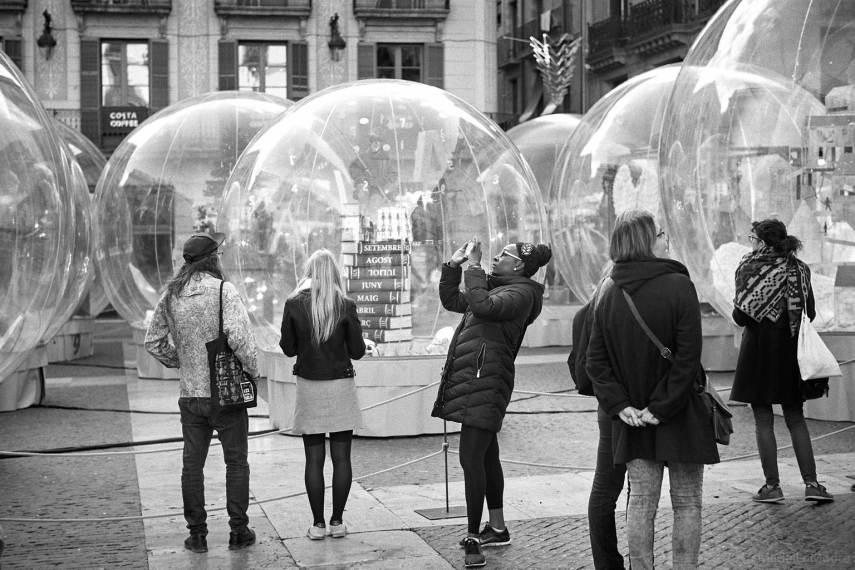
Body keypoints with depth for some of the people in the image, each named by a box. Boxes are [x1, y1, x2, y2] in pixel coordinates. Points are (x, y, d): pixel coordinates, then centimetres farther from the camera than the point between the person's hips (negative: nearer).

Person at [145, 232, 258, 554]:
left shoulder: (171, 294, 5)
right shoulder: (223, 290, -13)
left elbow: (153, 341, 10)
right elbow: (239, 336, -23)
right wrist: (251, 368, -8)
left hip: (189, 394, 4)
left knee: (192, 464, 11)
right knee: (236, 463, 7)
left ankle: (197, 534, 15)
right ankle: (238, 532, 11)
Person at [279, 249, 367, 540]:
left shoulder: (294, 304, -5)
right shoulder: (345, 306, -6)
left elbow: (288, 348, 1)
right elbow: (357, 351, -3)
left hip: (309, 387, 0)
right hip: (341, 385, 0)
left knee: (314, 459, 5)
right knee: (341, 458, 7)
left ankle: (318, 523, 7)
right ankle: (337, 521, 10)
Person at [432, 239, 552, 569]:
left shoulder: (520, 292, -8)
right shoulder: (497, 287, 21)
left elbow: (483, 306, -26)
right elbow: (451, 300, 27)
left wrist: (474, 266, -18)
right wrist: (453, 266, 17)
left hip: (485, 380, -10)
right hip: (474, 380, 10)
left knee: (471, 459, -14)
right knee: (486, 457, 18)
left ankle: (473, 540, -12)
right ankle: (497, 528, 29)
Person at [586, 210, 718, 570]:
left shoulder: (609, 296, 2)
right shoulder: (678, 286, -13)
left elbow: (595, 361, 2)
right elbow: (688, 358, -18)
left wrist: (619, 405, -2)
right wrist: (662, 406, -13)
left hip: (633, 418, 4)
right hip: (680, 417, -4)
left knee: (641, 502, 9)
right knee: (686, 503, 7)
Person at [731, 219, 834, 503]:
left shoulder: (749, 267, -9)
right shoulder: (799, 269, 3)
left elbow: (741, 315, -11)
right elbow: (810, 313, 4)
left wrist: (739, 312, 9)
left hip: (759, 347, -4)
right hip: (791, 351, 4)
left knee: (763, 421, 3)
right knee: (796, 420, 12)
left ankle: (772, 485, 5)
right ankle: (811, 483, 7)